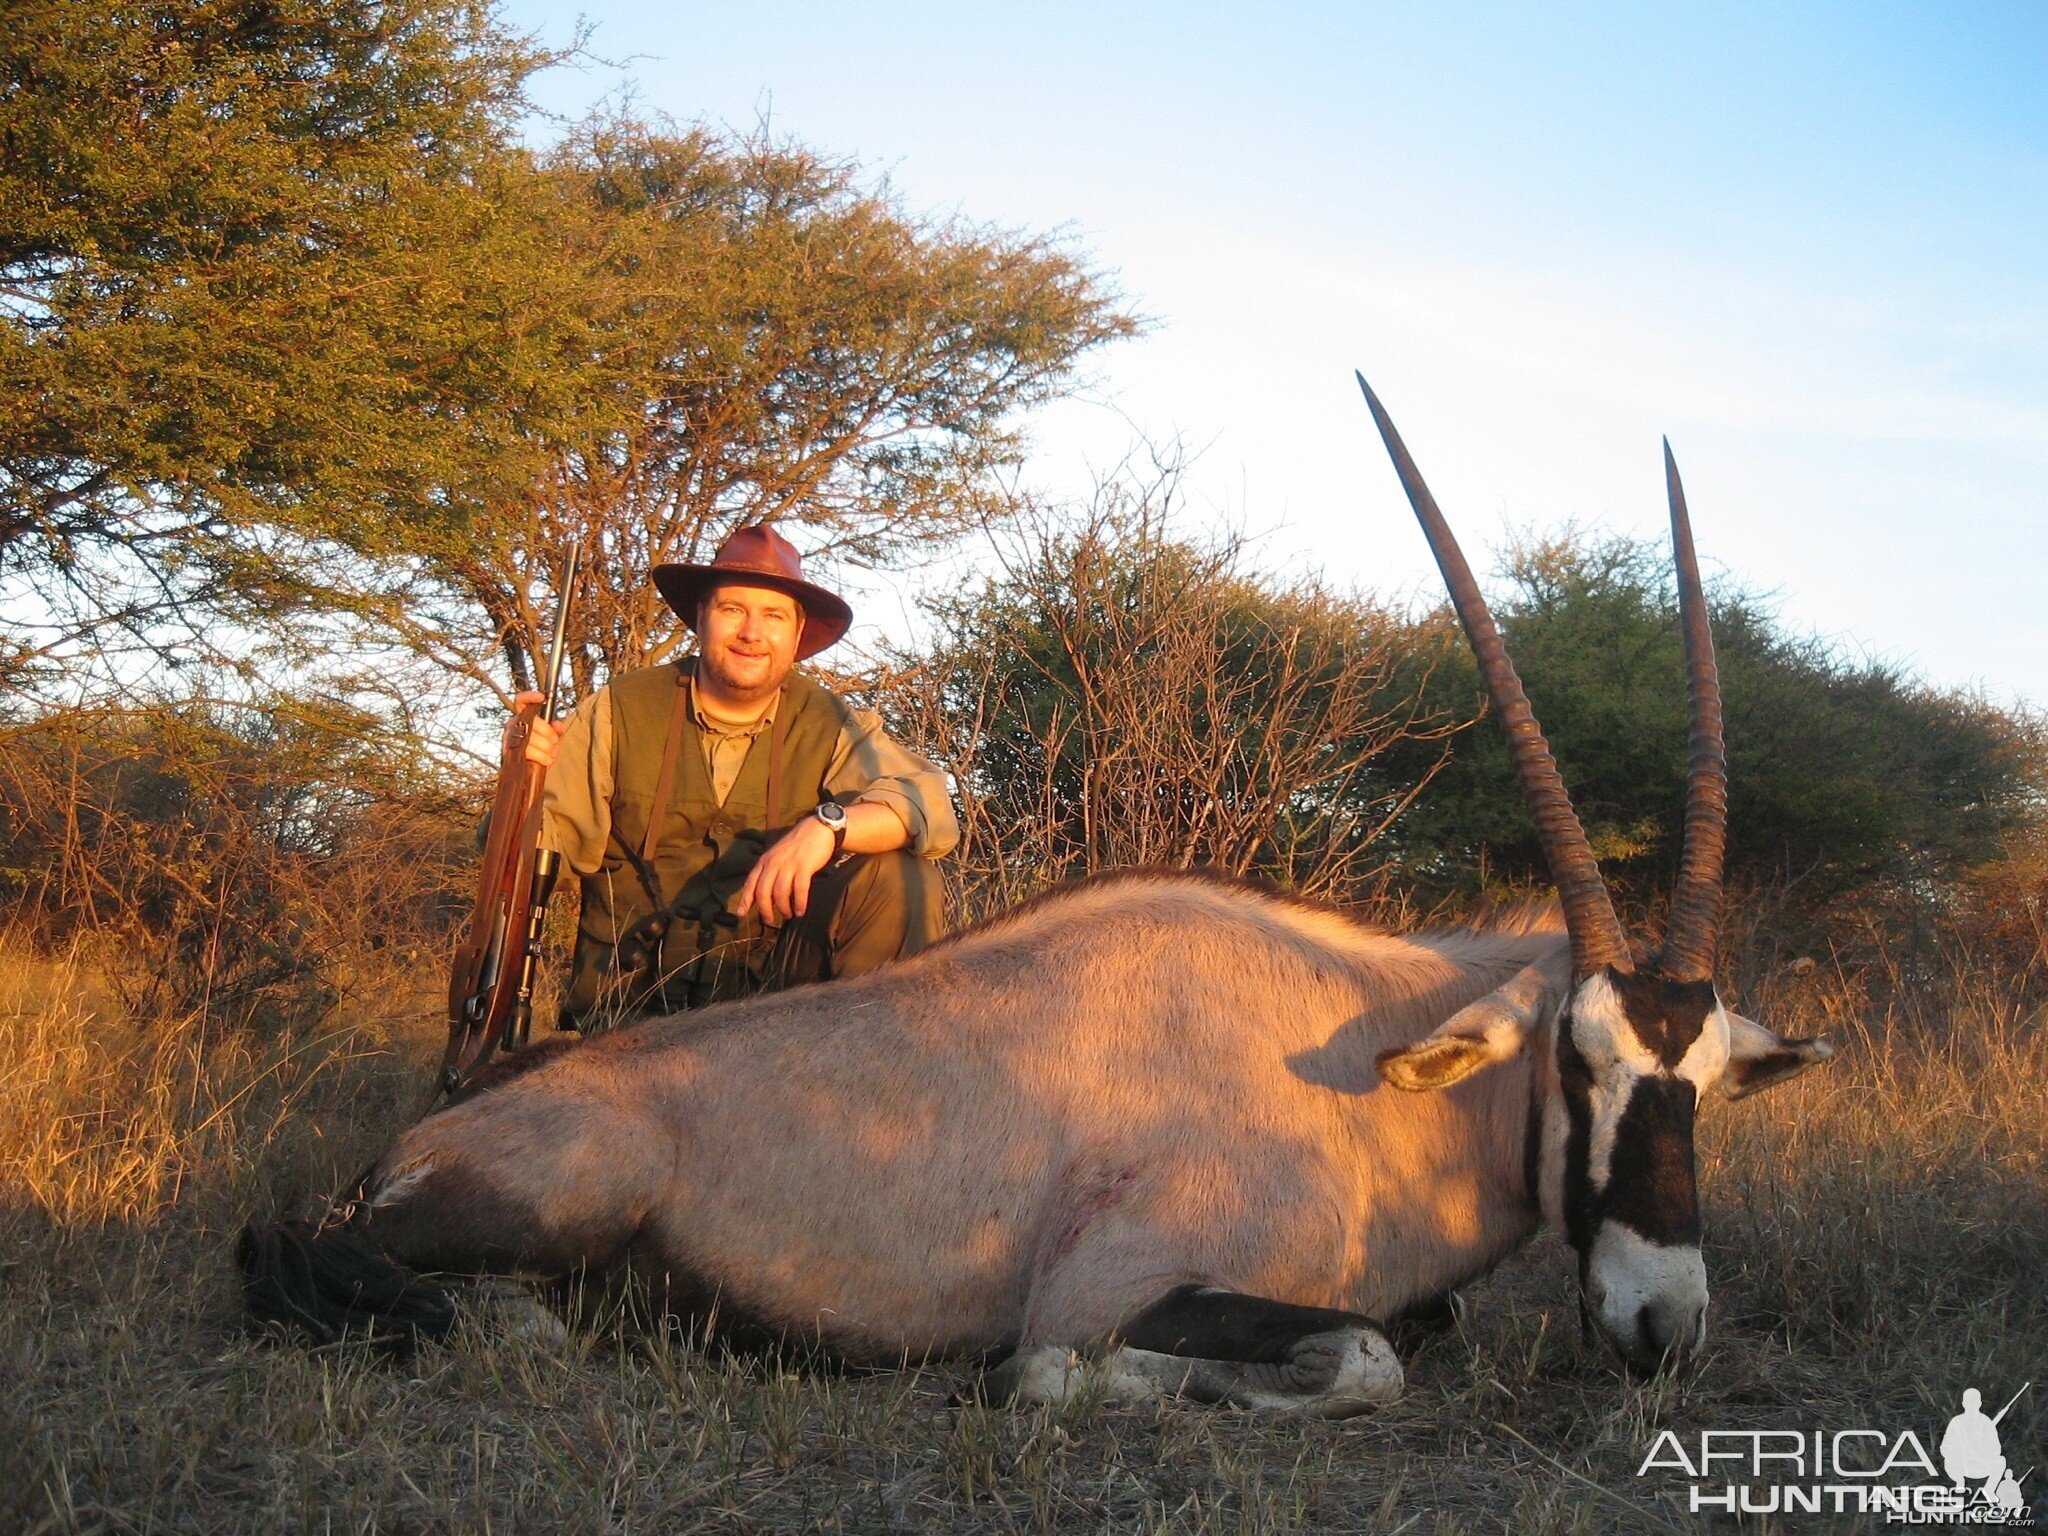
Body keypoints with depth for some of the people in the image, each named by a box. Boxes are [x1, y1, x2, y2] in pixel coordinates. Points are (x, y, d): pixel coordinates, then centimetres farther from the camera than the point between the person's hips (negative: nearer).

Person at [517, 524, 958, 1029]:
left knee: (900, 876, -19)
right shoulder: (618, 711, 2)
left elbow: (931, 804, -15)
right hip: (632, 997, -2)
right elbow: (549, 840, 0)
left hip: (773, 983, 2)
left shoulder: (832, 728, 2)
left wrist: (828, 825, -32)